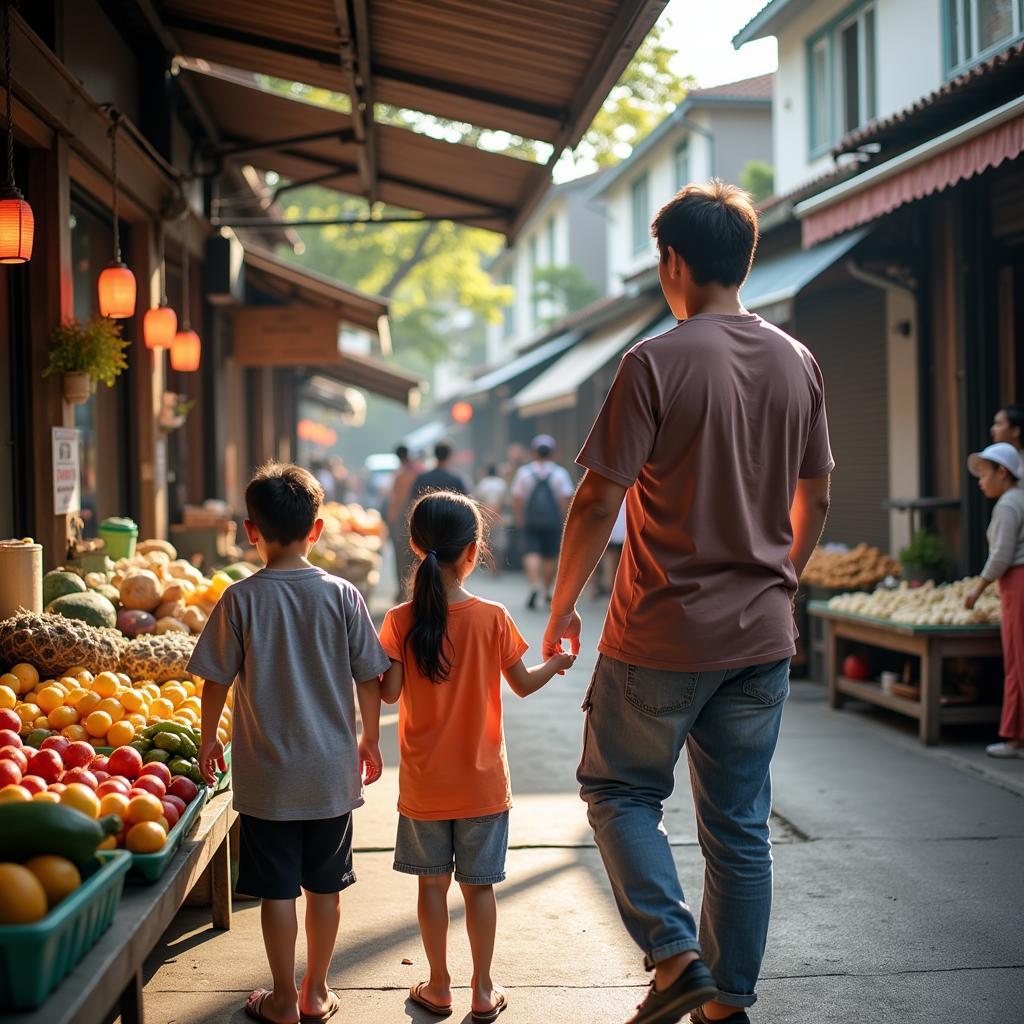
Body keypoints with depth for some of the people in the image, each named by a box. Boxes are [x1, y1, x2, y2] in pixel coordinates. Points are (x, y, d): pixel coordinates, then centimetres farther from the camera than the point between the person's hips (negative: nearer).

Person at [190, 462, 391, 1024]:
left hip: (266, 774, -2)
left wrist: (208, 740, 11)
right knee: (325, 886, 14)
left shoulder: (241, 599, -10)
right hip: (332, 772, 2)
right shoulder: (341, 595, -6)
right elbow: (369, 678, -1)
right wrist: (370, 740, 13)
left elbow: (216, 679, -5)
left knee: (277, 889, 8)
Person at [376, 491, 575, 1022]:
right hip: (481, 781, 0)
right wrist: (557, 662, 17)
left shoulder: (400, 620, -10)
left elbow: (390, 692, -12)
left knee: (433, 883, 13)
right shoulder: (492, 618, -11)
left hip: (424, 783, 1)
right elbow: (523, 684, -3)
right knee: (479, 884, 10)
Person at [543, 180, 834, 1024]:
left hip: (662, 636, -5)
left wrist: (563, 607, -1)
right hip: (763, 637, 5)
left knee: (620, 790, 13)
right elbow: (815, 501, 12)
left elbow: (599, 499, -13)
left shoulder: (658, 362, -13)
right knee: (740, 827, 12)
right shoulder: (799, 364, 5)